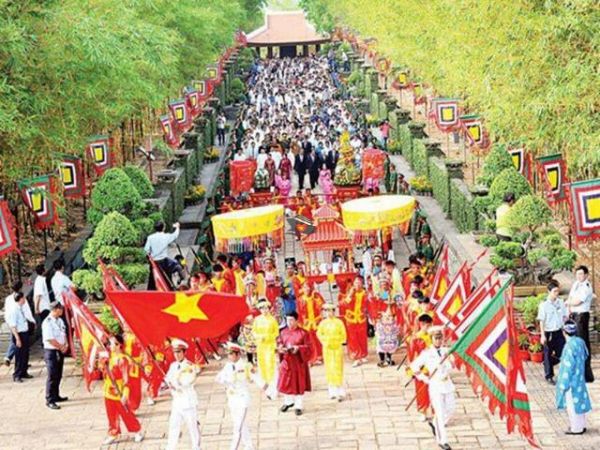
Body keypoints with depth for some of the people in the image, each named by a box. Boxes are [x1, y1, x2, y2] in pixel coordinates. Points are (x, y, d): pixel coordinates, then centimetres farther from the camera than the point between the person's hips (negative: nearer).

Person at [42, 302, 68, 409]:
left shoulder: (60, 321, 9)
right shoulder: (47, 322, -19)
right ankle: (49, 400, -4)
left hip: (60, 351, 8)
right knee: (52, 376, -8)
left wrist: (65, 346, -3)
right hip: (51, 351, -8)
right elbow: (50, 339, -22)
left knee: (58, 375, 15)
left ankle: (56, 396, 27)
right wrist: (61, 347, -13)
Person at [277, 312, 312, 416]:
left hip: (298, 362, -4)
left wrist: (298, 348, -24)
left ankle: (299, 406, 14)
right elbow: (279, 343, 11)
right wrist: (280, 347, -11)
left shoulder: (303, 333, -10)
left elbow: (308, 347, -9)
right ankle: (288, 402, 31)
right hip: (286, 361, 4)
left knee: (299, 384, 3)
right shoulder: (283, 332, 3)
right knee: (285, 383, 9)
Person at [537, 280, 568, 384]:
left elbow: (564, 317, 12)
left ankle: (548, 364, 31)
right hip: (548, 333, -4)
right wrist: (542, 335, -14)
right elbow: (541, 321, -11)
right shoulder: (544, 305, -12)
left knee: (562, 352, 4)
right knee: (548, 354, 5)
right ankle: (549, 376, 19)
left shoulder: (561, 303, 2)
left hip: (559, 332, 4)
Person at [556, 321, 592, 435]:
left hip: (572, 380, -9)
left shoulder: (570, 346, -25)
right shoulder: (580, 342, 0)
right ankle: (581, 425, 29)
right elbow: (585, 356, 13)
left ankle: (576, 428, 13)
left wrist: (564, 384, -16)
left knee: (572, 403, 3)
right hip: (579, 378, 9)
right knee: (579, 401, 18)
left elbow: (568, 367, -23)